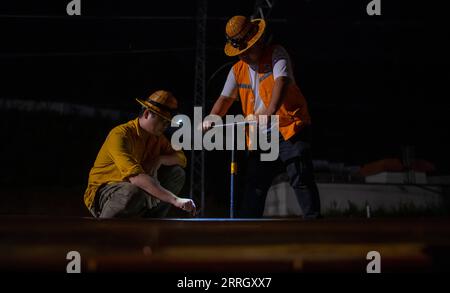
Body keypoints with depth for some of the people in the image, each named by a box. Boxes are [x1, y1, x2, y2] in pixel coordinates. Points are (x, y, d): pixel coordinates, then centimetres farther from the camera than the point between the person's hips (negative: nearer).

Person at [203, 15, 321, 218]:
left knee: (301, 179, -13)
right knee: (255, 184, 6)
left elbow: (282, 82, -21)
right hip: (261, 137, 6)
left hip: (290, 128, -6)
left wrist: (271, 110, -39)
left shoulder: (276, 54, -5)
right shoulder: (238, 70, 14)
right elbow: (226, 98, 10)